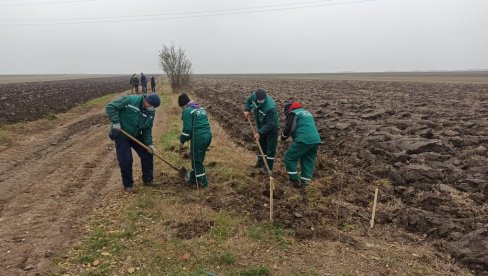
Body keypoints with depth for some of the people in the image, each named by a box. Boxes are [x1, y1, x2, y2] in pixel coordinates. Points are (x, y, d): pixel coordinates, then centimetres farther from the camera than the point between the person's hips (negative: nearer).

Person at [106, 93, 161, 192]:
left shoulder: (150, 112, -7)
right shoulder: (130, 100, -26)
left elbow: (147, 129, 0)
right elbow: (110, 107, -21)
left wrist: (149, 143, -10)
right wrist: (116, 122, -27)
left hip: (136, 135, 6)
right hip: (121, 134, -6)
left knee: (147, 155, 3)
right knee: (126, 160, -9)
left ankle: (148, 179, 21)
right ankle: (128, 184, 10)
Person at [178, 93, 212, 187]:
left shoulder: (187, 111, -6)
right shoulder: (201, 108, 20)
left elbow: (187, 128, -12)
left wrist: (182, 141, -1)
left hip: (198, 137, -9)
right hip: (207, 135, 9)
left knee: (197, 160, 5)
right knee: (197, 158, 21)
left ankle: (202, 182, 13)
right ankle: (193, 178, 34)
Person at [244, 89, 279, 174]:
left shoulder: (270, 107, -40)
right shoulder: (254, 95, -21)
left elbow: (270, 124, -33)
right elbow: (248, 101, 4)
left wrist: (260, 133, -33)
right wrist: (247, 110, -12)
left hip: (271, 127, -7)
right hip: (261, 126, 7)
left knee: (270, 147, -2)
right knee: (261, 144, 19)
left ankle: (268, 167, 7)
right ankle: (260, 162, 34)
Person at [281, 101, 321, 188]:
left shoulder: (292, 113, 3)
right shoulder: (306, 112, 31)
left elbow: (289, 128, -8)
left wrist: (284, 136, 10)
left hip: (304, 140, -8)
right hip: (316, 140, 8)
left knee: (289, 157, 5)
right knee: (309, 161, 17)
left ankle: (295, 180, 8)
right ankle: (304, 181, 20)